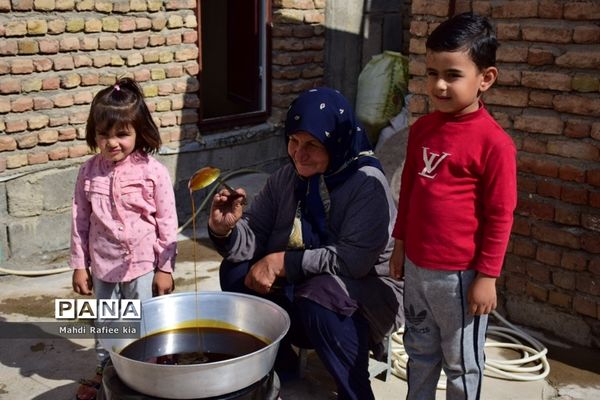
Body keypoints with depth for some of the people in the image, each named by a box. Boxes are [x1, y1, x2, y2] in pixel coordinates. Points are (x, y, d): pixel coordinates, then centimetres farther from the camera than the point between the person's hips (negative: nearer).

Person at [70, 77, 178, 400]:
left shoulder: (153, 171, -14)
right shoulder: (89, 172, -5)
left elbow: (167, 222, -10)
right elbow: (80, 221, 2)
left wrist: (165, 268, -8)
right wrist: (79, 266, 3)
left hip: (143, 265, -3)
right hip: (103, 266, 4)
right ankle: (104, 370, 41)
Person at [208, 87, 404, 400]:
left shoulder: (367, 183, -20)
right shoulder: (284, 178, 0)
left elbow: (353, 260, -29)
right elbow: (255, 238, -3)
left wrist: (282, 262, -27)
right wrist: (225, 229, -25)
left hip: (364, 294, -6)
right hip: (298, 288, 6)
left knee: (319, 294, -35)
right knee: (237, 271, -12)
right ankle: (278, 365, 7)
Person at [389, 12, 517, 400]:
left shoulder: (493, 141, -17)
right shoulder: (422, 129, 2)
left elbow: (500, 216, -14)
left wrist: (487, 276, -12)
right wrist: (400, 244, 16)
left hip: (460, 274, -6)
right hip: (416, 266, 6)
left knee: (462, 362, 13)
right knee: (419, 350, 23)